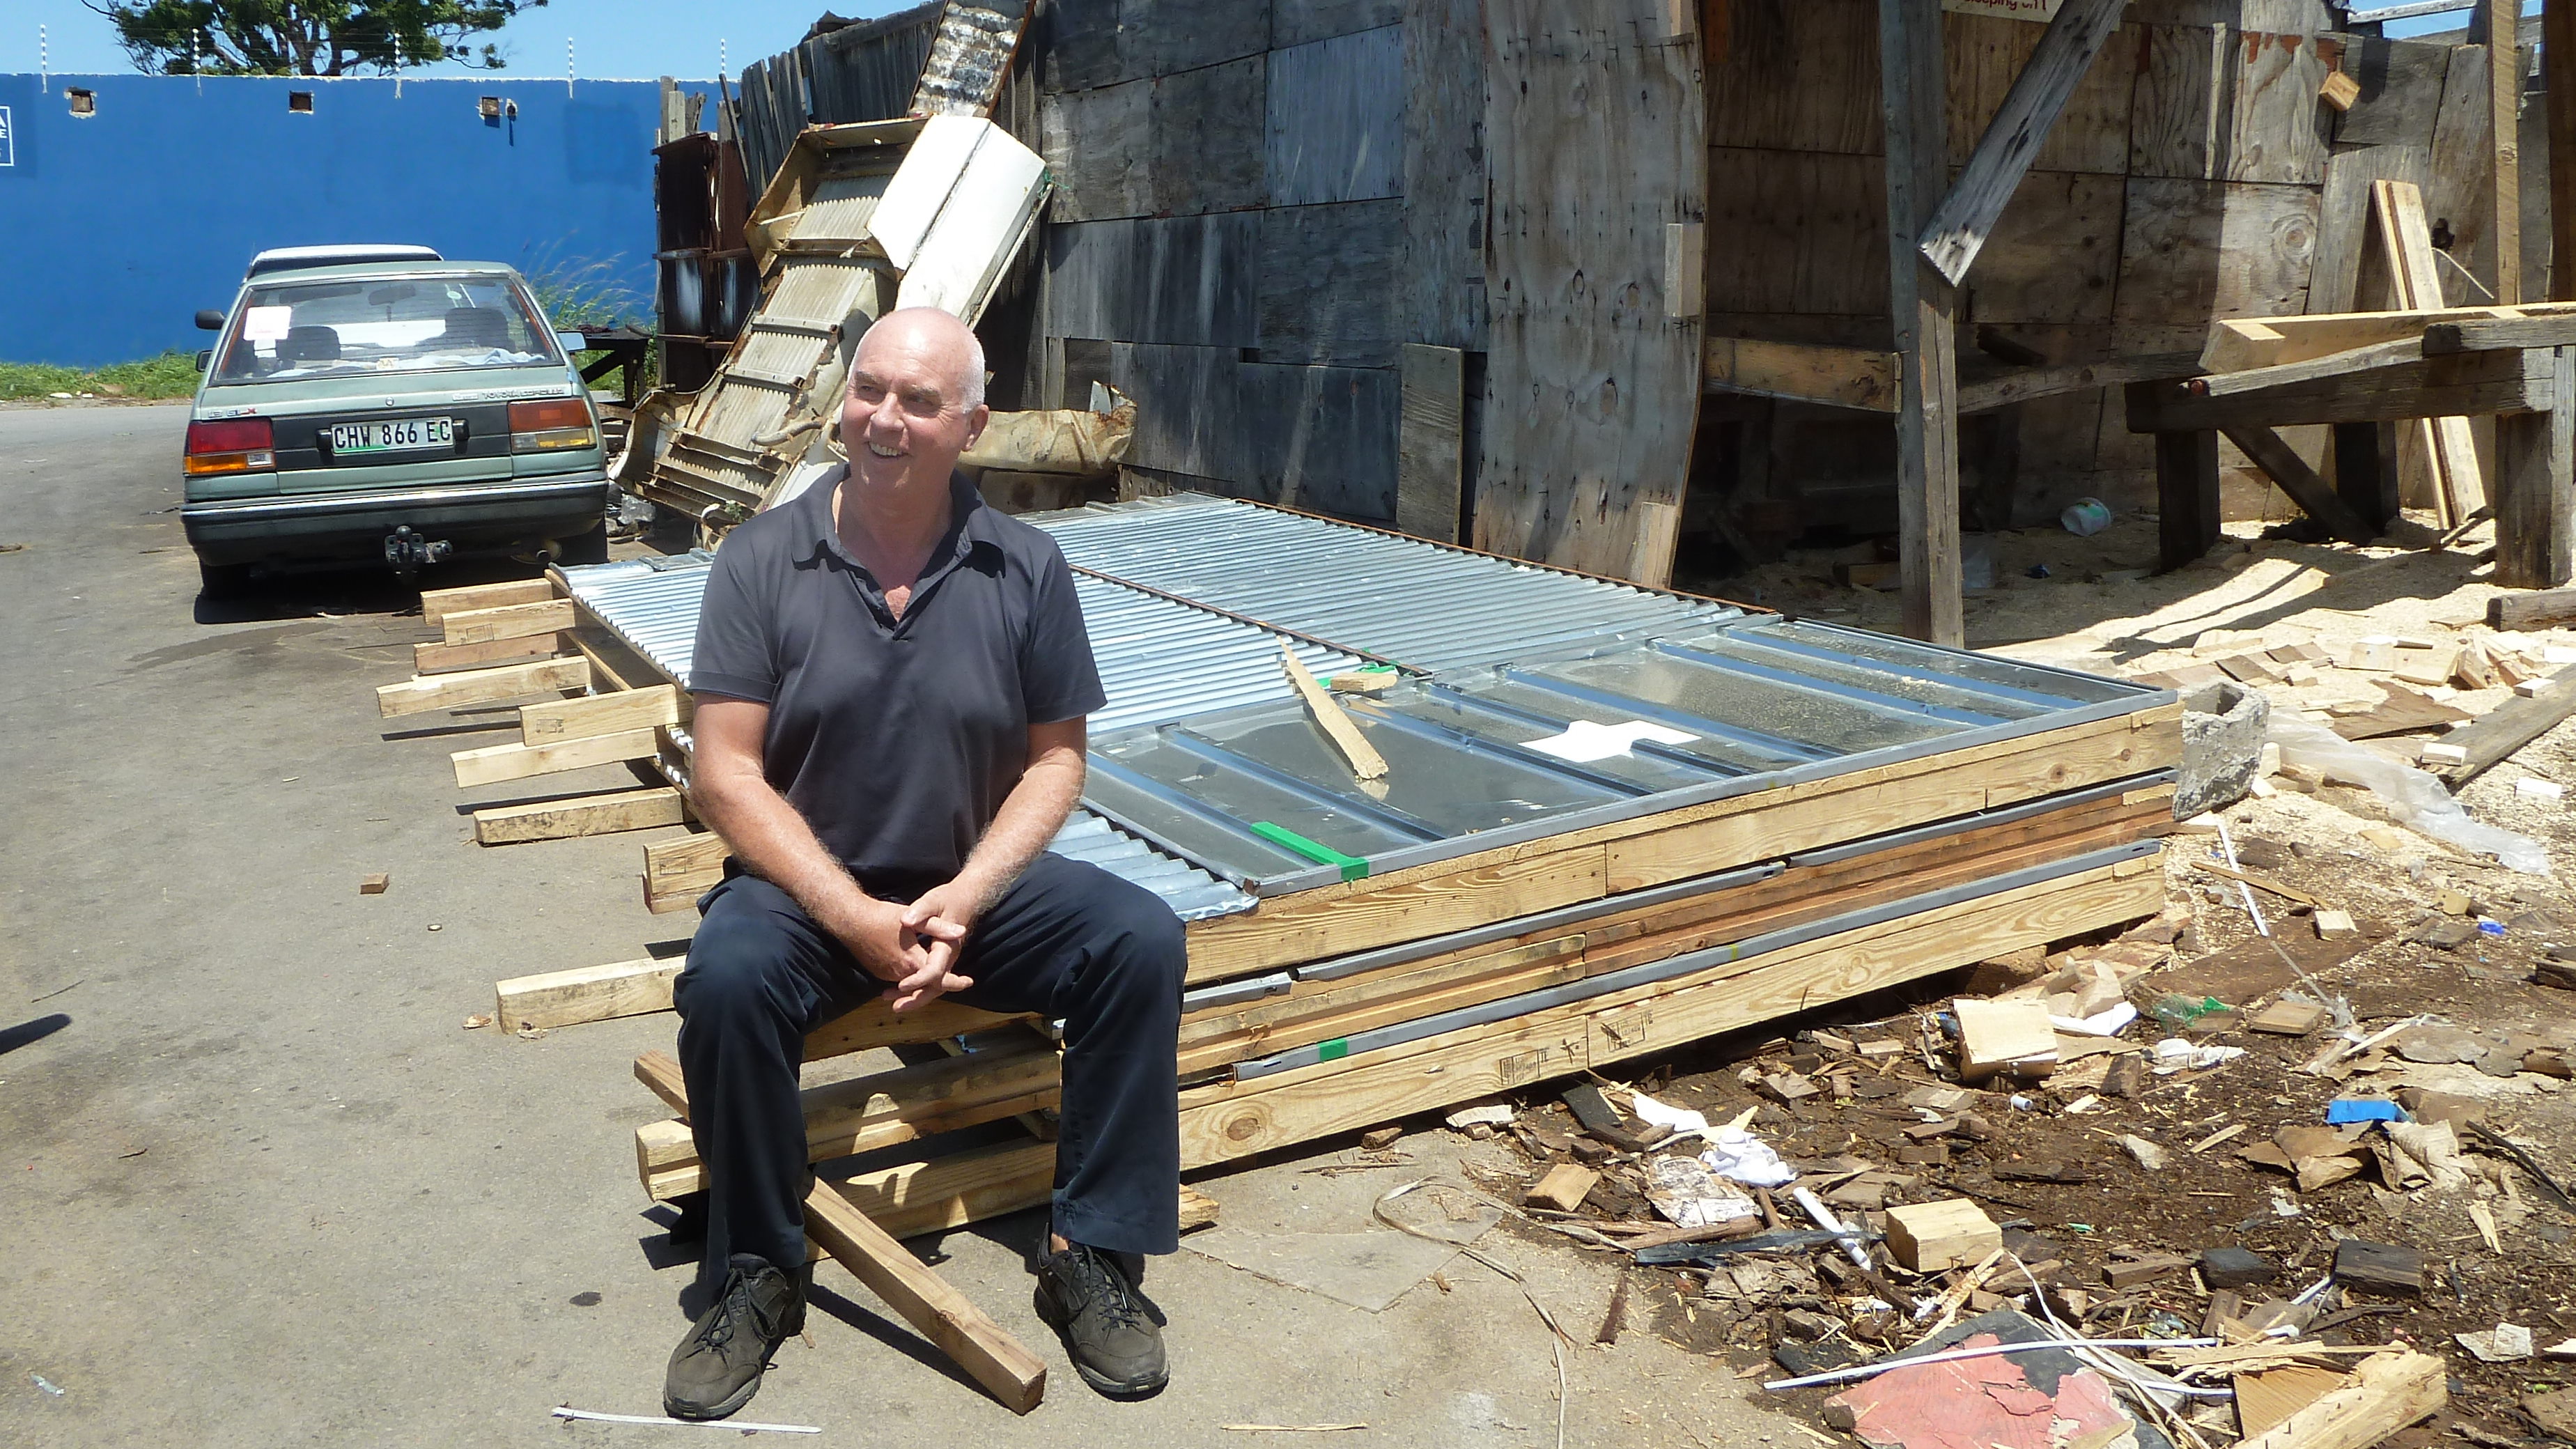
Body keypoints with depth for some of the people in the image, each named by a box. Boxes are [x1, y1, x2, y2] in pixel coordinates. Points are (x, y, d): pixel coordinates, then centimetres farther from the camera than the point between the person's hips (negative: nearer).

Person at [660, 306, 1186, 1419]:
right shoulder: (762, 559, -6)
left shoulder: (1025, 568, -2)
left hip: (974, 884, 2)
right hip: (809, 886, -1)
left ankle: (1092, 1255, -9)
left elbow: (1055, 757, 0)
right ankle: (758, 1275, -10)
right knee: (726, 976, -32)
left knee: (1142, 940, -22)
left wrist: (965, 897, -16)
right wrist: (857, 919, -20)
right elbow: (726, 773, -10)